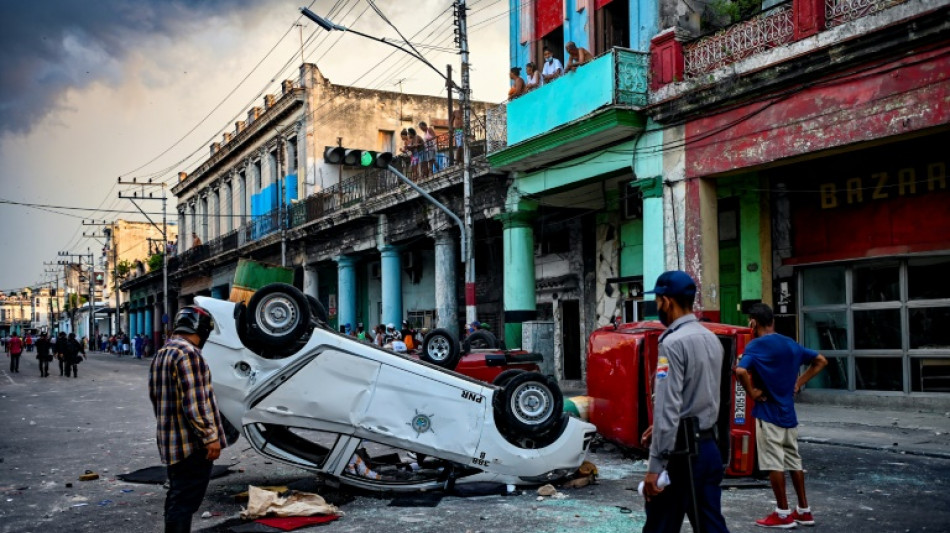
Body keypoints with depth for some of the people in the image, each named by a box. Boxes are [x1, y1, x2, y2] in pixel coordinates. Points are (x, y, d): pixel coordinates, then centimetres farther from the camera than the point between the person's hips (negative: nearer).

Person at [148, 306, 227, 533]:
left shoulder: (162, 354, 15)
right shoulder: (187, 353, -17)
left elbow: (156, 397, 22)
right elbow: (194, 402, -22)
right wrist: (210, 437, -19)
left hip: (170, 440, 10)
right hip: (191, 443, -10)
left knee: (177, 497, 19)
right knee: (185, 501, -6)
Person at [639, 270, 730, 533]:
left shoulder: (673, 343, -16)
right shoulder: (712, 339, 10)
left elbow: (668, 407, -21)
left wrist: (655, 466, -20)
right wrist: (660, 426, 24)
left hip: (683, 452, -8)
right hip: (708, 447, 8)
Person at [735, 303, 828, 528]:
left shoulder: (756, 346, -13)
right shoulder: (790, 344, 9)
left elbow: (740, 371, -31)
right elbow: (821, 361, 18)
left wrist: (752, 392, -15)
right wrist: (798, 383, 13)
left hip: (768, 412, -7)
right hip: (788, 412, 7)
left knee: (774, 464, 1)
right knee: (794, 461, 15)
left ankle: (783, 514, 6)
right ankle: (804, 510, 22)